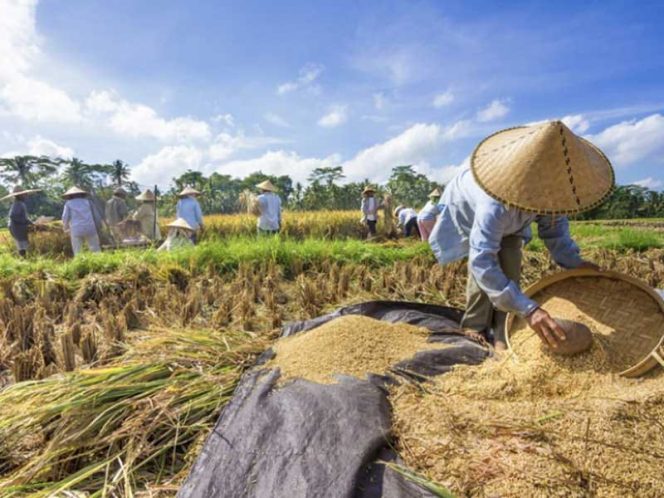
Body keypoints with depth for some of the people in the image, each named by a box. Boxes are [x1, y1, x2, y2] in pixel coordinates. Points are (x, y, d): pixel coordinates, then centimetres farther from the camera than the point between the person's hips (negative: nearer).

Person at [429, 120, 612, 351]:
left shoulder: (549, 186, -31)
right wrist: (528, 309, -63)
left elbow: (554, 225, -11)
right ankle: (475, 330, 1)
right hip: (467, 211, -5)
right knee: (484, 271, -19)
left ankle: (504, 337, 1)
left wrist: (573, 262, -25)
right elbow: (481, 261, -58)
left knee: (509, 270, -10)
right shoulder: (496, 205, -51)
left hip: (509, 220, 5)